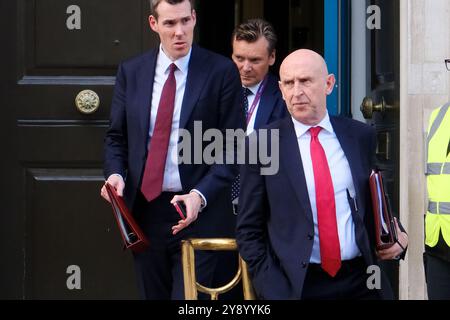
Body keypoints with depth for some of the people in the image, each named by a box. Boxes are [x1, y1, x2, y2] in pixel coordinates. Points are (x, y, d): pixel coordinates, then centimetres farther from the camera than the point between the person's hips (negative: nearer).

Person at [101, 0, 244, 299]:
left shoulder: (222, 72, -5)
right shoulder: (131, 71, 7)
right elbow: (116, 136, 13)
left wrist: (200, 195, -18)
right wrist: (115, 173, -8)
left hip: (197, 212, -4)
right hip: (143, 210, 4)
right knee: (153, 295, 15)